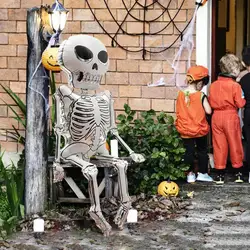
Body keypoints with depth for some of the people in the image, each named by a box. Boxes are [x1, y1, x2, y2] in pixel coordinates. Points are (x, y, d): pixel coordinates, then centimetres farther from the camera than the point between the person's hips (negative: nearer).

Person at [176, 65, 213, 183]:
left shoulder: (180, 95, -4)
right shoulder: (201, 96, -15)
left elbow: (178, 112, 4)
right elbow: (208, 111, -14)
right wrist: (205, 101, 3)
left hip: (185, 130, 2)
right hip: (200, 129, -2)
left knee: (189, 152, 10)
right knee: (202, 151, 15)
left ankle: (190, 174, 14)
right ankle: (202, 173, 20)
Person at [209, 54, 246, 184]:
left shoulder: (213, 85, 0)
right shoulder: (235, 86, -14)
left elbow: (210, 102, 4)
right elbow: (240, 104, -13)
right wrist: (243, 98, 6)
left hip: (216, 117, 3)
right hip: (231, 117, -3)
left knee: (219, 145, 8)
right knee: (235, 144, 10)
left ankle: (220, 174, 10)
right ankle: (238, 173, 19)